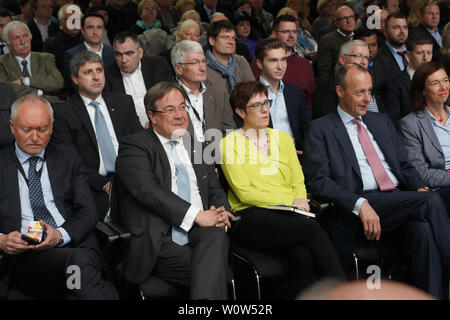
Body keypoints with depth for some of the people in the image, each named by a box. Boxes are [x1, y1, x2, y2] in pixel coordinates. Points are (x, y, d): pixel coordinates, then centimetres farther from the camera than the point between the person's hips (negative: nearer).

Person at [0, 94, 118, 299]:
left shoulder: (68, 159, 20)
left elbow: (87, 211, 10)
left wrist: (61, 235, -11)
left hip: (75, 245, 2)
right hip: (25, 257, -2)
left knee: (80, 261, -36)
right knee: (77, 261, -35)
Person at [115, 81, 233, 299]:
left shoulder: (196, 148, 25)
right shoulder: (134, 147, 4)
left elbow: (215, 190, 23)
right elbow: (146, 189, -11)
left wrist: (221, 213, -3)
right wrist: (195, 214, -19)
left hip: (201, 232, 4)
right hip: (160, 240, -4)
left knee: (216, 235, -33)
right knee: (213, 271, -31)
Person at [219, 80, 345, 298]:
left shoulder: (283, 138, 23)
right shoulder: (230, 143, 6)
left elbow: (298, 183, 18)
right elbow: (244, 193, -3)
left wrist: (300, 203, -5)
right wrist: (289, 201, -9)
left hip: (288, 216, 4)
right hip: (251, 217, -4)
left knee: (302, 254, -33)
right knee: (310, 228, -32)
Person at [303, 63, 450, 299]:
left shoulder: (382, 121, 25)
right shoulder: (321, 129, 6)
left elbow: (405, 165, 24)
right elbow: (318, 182, -5)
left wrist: (420, 188, 0)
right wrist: (360, 204, -21)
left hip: (400, 200, 5)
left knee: (423, 230, -32)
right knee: (431, 202, -28)